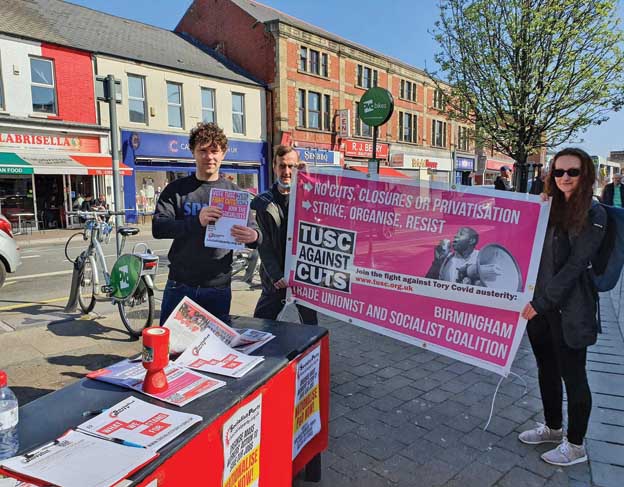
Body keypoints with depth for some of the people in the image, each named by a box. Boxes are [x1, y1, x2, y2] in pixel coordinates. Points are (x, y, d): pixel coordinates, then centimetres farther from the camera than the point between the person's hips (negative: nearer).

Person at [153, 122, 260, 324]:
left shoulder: (234, 192, 5)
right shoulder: (176, 190, 3)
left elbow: (253, 231, 2)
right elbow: (158, 227, -9)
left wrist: (253, 237, -24)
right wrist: (196, 221, -28)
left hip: (218, 288, 0)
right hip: (179, 286, 0)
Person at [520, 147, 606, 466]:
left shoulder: (593, 215, -11)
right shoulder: (550, 208, 10)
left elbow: (574, 265, -17)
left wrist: (543, 302, -19)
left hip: (569, 308, -7)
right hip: (540, 304, 7)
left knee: (572, 375, 6)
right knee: (546, 369, 18)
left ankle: (575, 445, 23)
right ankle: (553, 427, 37)